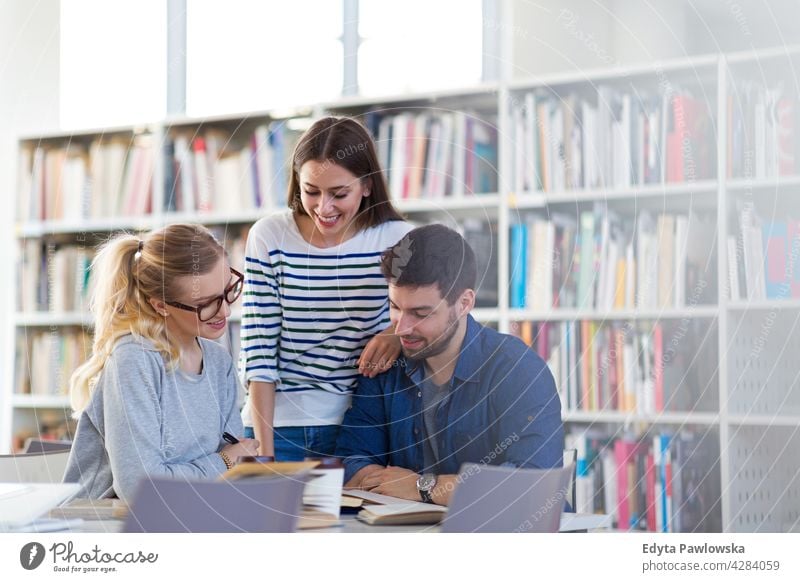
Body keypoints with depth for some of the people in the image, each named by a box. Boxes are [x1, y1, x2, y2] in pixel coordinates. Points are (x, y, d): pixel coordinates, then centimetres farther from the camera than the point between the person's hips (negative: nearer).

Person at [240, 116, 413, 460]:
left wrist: (398, 336, -19)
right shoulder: (269, 238, -5)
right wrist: (265, 452, -10)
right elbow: (259, 351, -6)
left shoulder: (397, 240, -5)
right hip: (276, 424, 0)